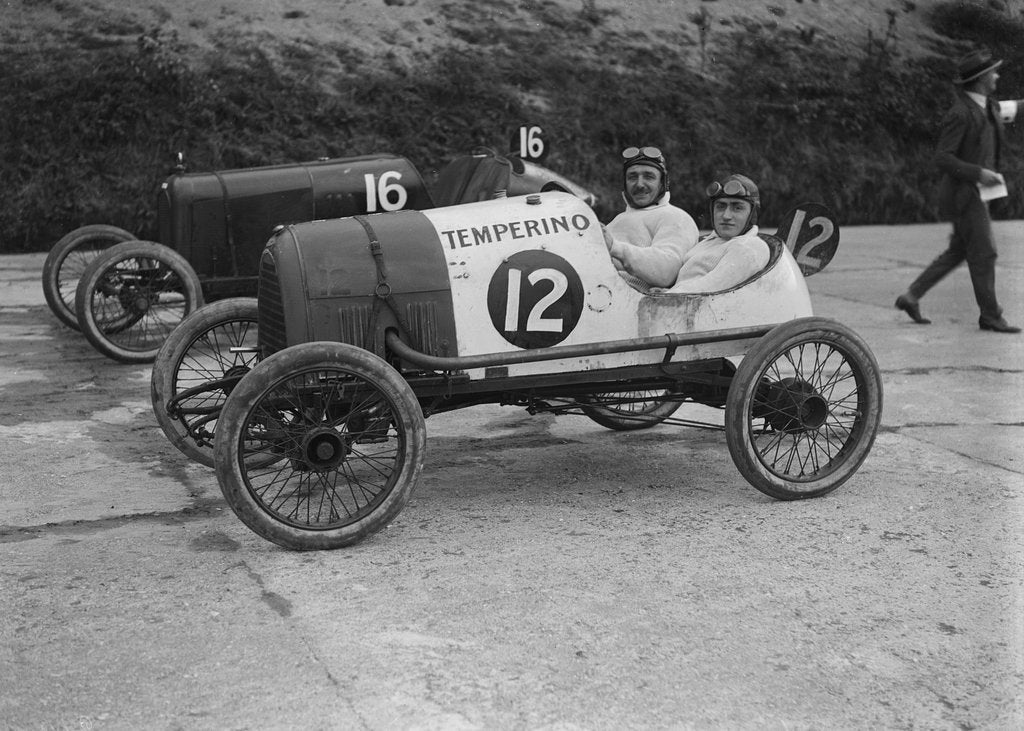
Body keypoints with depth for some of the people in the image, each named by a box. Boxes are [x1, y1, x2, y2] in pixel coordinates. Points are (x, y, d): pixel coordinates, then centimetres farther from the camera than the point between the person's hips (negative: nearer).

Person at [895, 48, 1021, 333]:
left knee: (958, 252, 14)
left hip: (976, 191, 10)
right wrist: (979, 173, -26)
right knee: (983, 254, -3)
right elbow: (942, 158, -22)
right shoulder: (959, 113, -20)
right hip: (964, 193, -10)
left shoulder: (986, 105, 8)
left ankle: (911, 296, 18)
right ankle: (990, 316, 7)